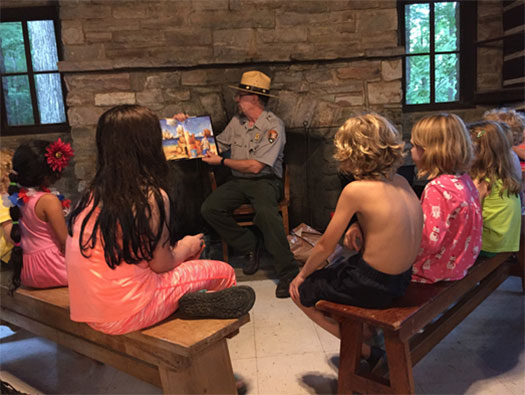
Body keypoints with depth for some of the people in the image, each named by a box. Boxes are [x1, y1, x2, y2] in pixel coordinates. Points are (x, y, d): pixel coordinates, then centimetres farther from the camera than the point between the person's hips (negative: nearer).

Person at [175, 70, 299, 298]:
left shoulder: (273, 126, -11)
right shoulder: (236, 122, 11)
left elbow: (255, 166, -17)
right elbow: (217, 145, 20)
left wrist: (222, 162, -10)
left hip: (265, 181, -6)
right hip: (238, 182, 6)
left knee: (265, 212, -37)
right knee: (209, 208, -18)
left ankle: (288, 273, -26)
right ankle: (249, 247, -1)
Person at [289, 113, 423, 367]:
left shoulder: (356, 190, -21)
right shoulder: (401, 182, -1)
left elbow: (325, 246, -12)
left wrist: (303, 274, 5)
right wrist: (358, 227, -1)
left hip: (373, 287, -8)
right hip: (402, 280, 8)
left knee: (300, 290, 11)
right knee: (332, 269, 29)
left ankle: (365, 348, 13)